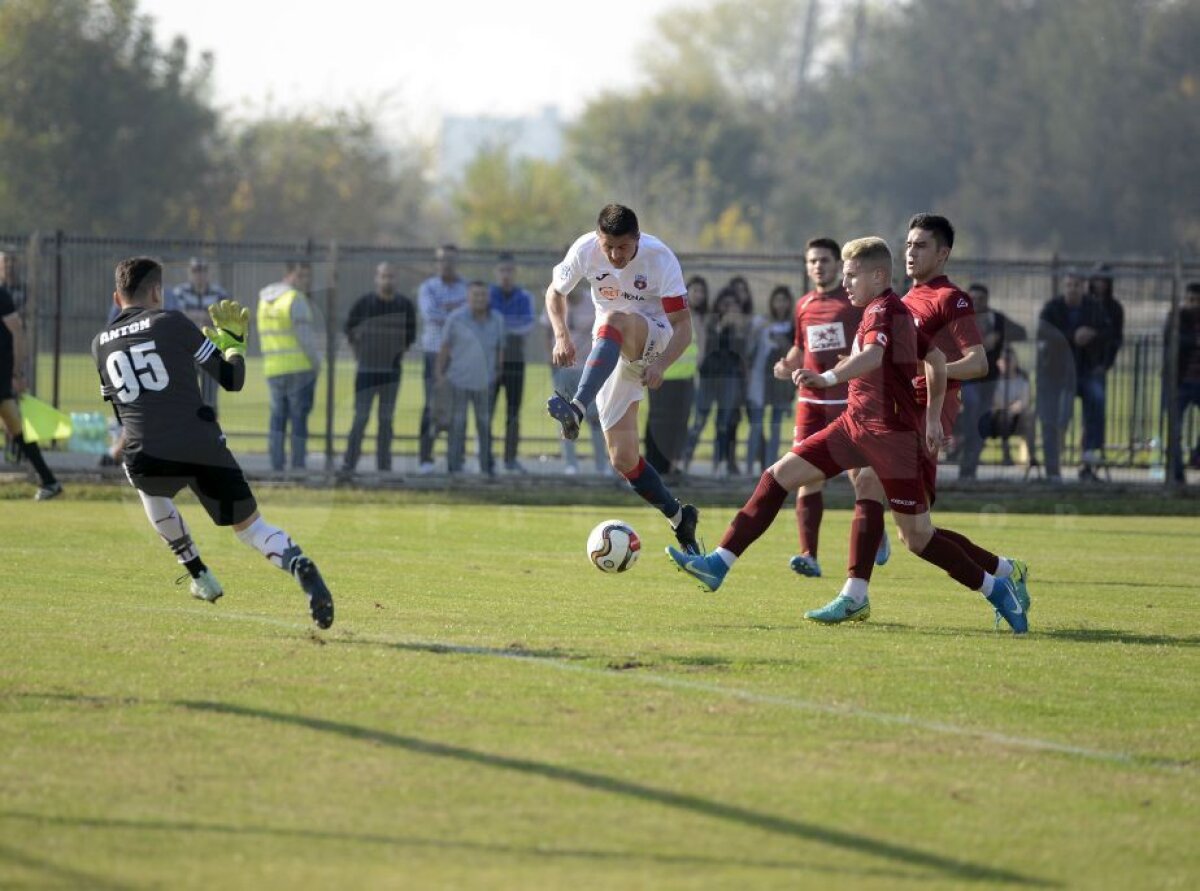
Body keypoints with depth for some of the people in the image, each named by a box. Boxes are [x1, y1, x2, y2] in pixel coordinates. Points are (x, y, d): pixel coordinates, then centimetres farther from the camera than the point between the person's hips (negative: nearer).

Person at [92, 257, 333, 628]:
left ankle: (200, 575, 37)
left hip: (145, 456, 2)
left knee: (151, 489, 39)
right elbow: (232, 380, 8)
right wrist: (234, 343, 26)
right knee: (250, 527, 10)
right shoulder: (171, 322, 8)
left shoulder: (101, 343, 17)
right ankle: (298, 565, -20)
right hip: (203, 450, -2)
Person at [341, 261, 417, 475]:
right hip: (367, 369, -3)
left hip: (392, 370, 3)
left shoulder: (405, 305, 1)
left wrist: (401, 353, 12)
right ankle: (349, 464, -4)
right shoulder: (364, 304, -6)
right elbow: (350, 330, 8)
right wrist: (358, 354, 8)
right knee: (361, 417, -6)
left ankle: (384, 466, 10)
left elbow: (411, 333, 16)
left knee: (387, 419, 6)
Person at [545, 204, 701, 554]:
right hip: (612, 352, 4)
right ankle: (680, 520, 14)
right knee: (622, 459, -4)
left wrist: (661, 365, -40)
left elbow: (683, 327, -22)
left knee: (615, 321, -40)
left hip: (655, 336, -4)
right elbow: (555, 292, 5)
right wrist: (562, 335, -13)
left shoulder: (660, 258, -22)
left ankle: (577, 409, -55)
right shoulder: (585, 250, -13)